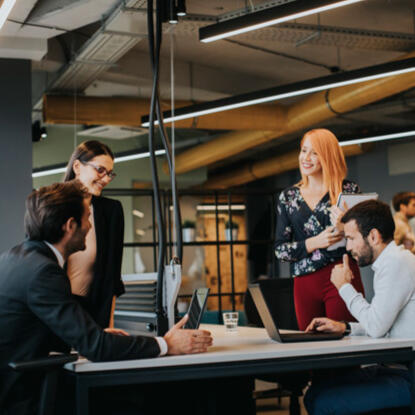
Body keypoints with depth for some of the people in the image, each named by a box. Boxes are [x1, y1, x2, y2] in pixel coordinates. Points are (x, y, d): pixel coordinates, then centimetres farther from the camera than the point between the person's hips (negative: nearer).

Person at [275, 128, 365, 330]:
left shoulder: (349, 190, 4)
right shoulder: (288, 197, 13)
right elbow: (280, 249, 8)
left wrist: (345, 228, -17)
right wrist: (313, 243, -9)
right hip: (304, 284, 3)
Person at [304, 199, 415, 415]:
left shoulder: (397, 263, -17)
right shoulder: (392, 261, 15)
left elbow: (376, 327, -20)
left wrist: (345, 286, -7)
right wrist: (345, 328, 12)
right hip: (395, 368, 10)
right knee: (315, 391, 3)